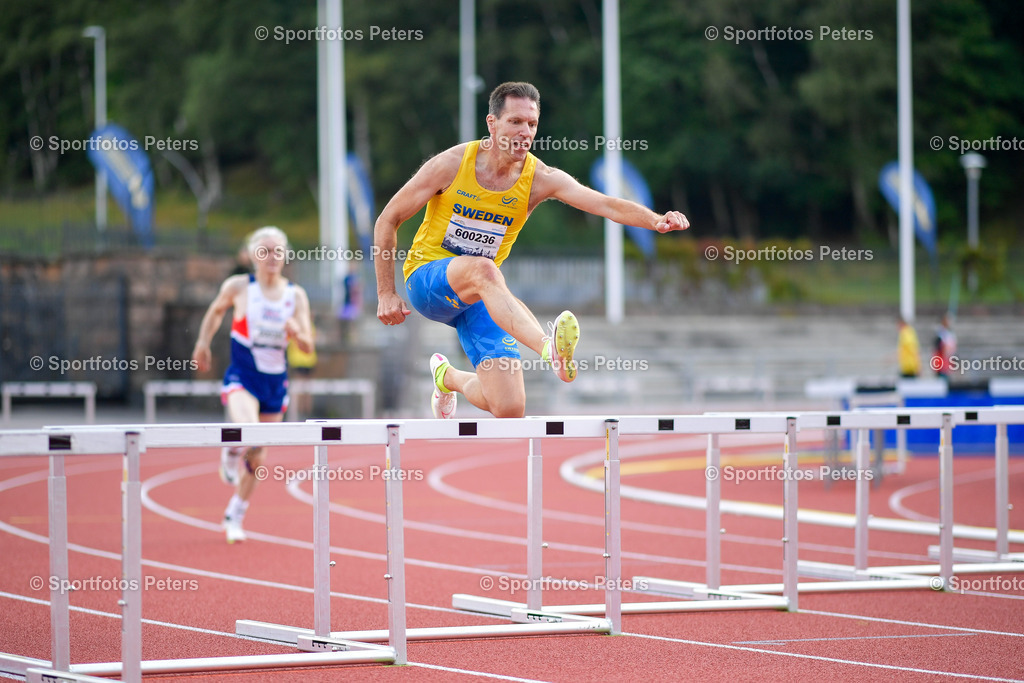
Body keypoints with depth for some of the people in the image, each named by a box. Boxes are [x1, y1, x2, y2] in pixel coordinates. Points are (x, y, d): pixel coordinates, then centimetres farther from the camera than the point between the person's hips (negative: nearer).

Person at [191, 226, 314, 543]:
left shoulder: (296, 295, 1)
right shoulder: (238, 287, -5)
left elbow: (307, 347, -1)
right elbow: (216, 310, 16)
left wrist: (297, 334, -22)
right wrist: (203, 343, 14)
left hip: (276, 382, 3)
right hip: (242, 377, -3)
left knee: (257, 456, 11)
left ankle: (235, 516, 30)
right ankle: (231, 454, 6)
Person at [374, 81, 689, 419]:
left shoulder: (540, 178, -8)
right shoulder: (450, 164, -12)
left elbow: (606, 204, -24)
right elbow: (387, 221, -4)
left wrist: (656, 220, -42)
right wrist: (387, 294, -6)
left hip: (479, 297, 3)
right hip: (426, 278, -3)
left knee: (510, 410, -8)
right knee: (483, 269, -39)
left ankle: (448, 377, 27)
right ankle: (549, 348, -61)